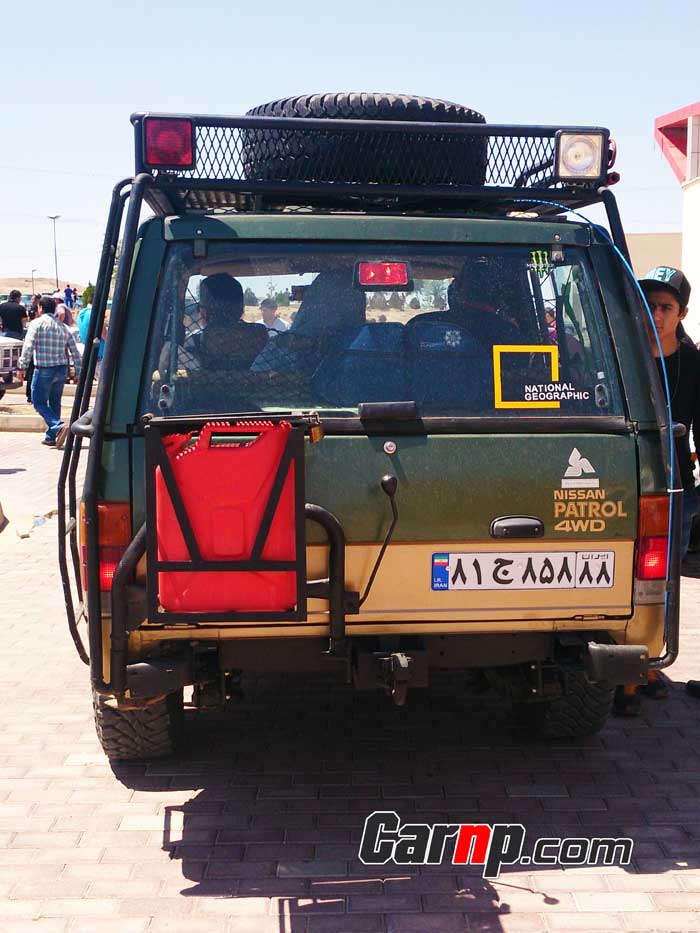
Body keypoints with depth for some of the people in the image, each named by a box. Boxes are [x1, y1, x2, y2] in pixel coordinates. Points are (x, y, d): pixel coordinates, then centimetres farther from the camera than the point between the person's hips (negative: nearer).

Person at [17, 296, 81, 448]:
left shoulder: (37, 323, -5)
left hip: (43, 370, -5)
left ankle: (58, 427, -19)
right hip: (62, 369, 5)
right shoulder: (64, 327, 11)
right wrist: (78, 373, 13)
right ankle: (50, 437, 19)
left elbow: (28, 346, -15)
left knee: (39, 402, 2)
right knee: (55, 403, 15)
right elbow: (75, 352, 9)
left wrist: (22, 367, -14)